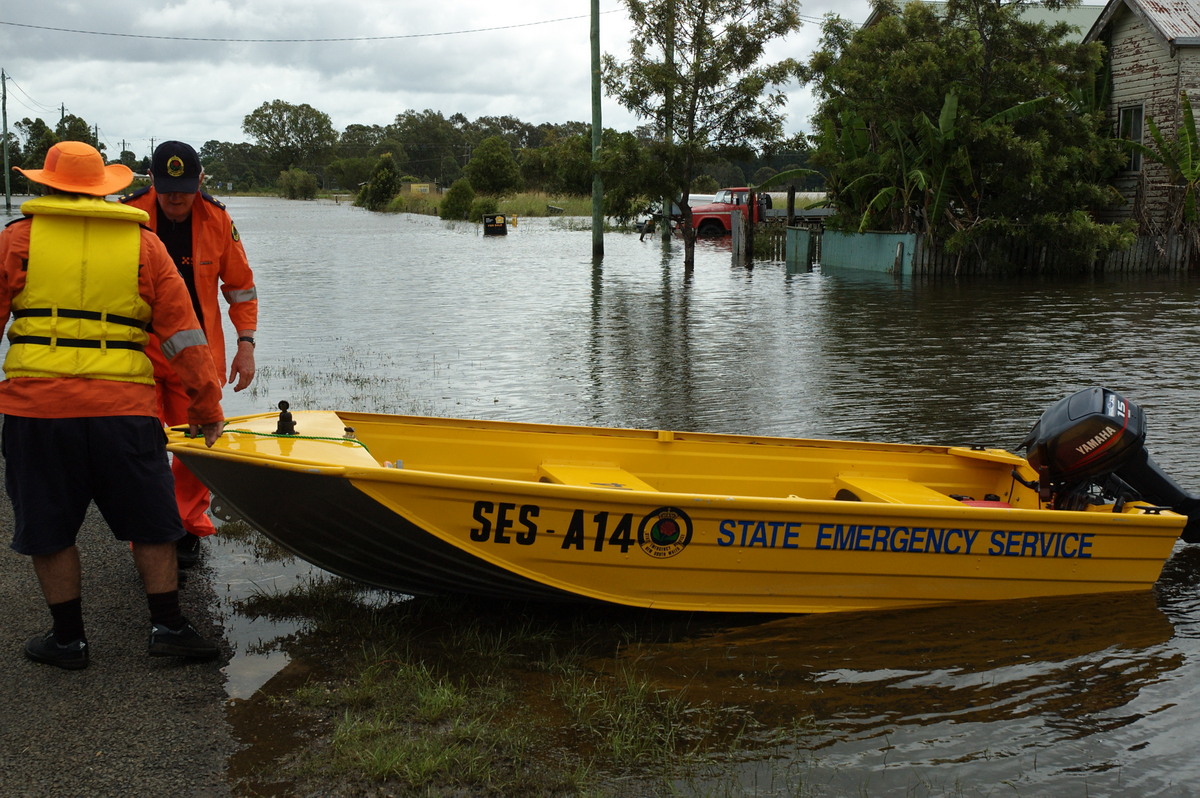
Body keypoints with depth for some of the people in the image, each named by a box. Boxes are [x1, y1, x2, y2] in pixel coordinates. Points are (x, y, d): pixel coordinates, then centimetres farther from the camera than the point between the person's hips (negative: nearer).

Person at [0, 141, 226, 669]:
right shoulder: (143, 244, 7)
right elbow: (183, 334, 5)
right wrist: (207, 410, 10)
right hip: (124, 408, 1)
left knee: (47, 530, 13)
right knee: (149, 524, 14)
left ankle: (68, 639, 20)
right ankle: (166, 626, 17)